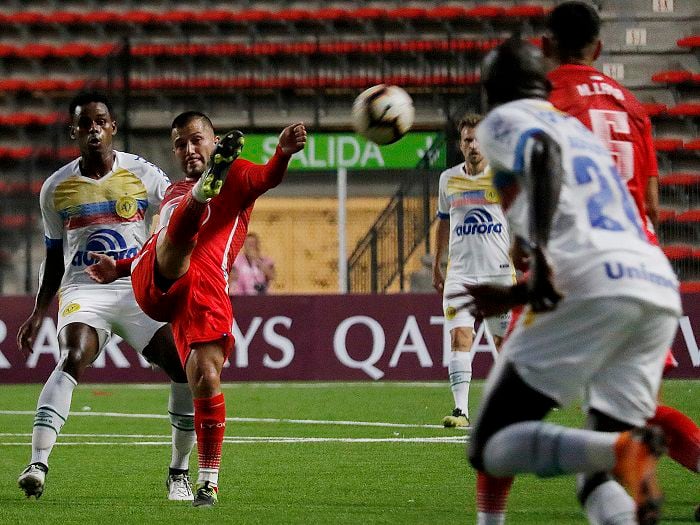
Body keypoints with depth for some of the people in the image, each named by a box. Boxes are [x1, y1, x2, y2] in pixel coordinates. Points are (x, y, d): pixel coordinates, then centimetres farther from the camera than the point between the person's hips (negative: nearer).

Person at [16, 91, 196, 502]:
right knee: (73, 360, -29)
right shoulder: (57, 187, 8)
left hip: (140, 289, 1)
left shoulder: (144, 175, 4)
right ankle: (38, 464, -36)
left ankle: (180, 473, 4)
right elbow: (54, 256, 18)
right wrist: (39, 313, 13)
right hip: (83, 290, 0)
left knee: (186, 368, -14)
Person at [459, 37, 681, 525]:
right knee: (600, 478, 8)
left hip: (591, 288, -7)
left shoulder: (503, 121, 12)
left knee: (492, 451, -3)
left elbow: (543, 151, -12)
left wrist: (540, 247, -26)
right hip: (661, 289, 7)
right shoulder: (580, 130, 34)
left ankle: (620, 449, -28)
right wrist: (513, 297, 49)